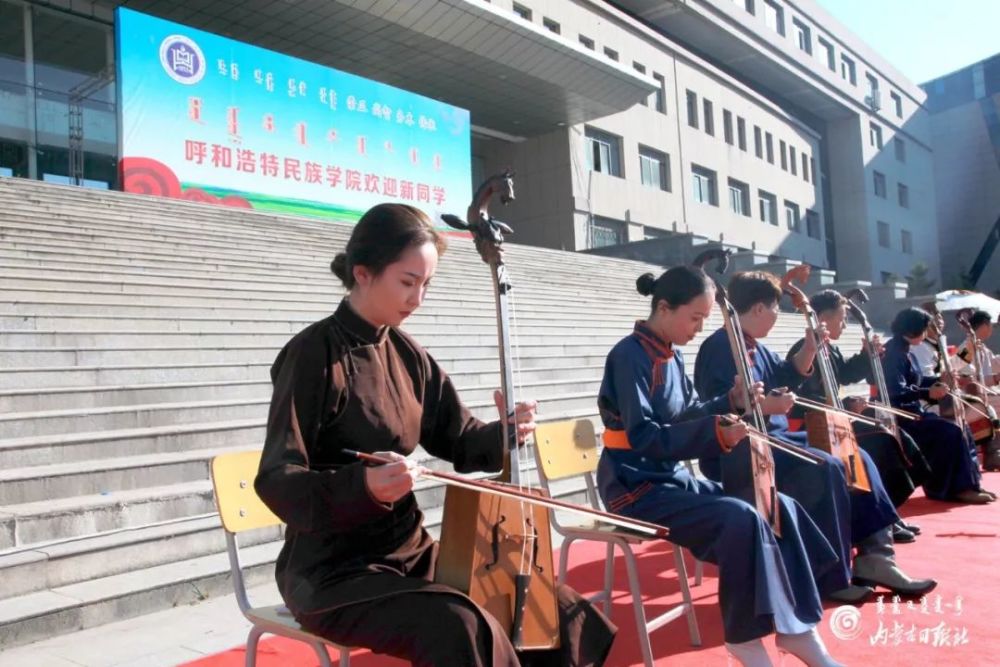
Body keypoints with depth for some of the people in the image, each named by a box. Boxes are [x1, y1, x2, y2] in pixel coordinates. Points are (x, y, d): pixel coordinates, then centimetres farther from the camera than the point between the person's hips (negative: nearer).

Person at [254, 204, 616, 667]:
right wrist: (362, 485, -37)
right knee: (461, 630, -33)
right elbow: (277, 482, -19)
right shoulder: (314, 353, -15)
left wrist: (503, 434, -14)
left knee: (561, 611, 1)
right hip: (334, 571, -6)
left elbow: (459, 442, 9)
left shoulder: (408, 355, 5)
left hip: (410, 554, 7)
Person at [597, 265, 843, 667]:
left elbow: (688, 415, 15)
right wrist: (716, 433, -32)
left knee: (782, 507, -2)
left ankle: (796, 628, 3)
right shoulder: (629, 356, -17)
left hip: (674, 478, 9)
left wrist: (731, 402, -4)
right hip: (636, 487, -9)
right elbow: (644, 437, -24)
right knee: (741, 519, -28)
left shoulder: (671, 356, 9)